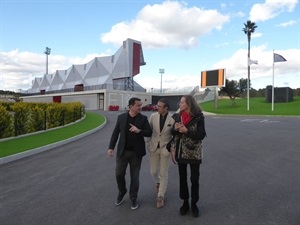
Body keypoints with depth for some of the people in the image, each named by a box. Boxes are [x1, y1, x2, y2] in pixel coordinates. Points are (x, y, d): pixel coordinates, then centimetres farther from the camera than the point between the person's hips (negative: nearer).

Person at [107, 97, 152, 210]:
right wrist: (111, 147, -4)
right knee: (119, 174, 7)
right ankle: (122, 192, 36)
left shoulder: (143, 118, -3)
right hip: (122, 151, 1)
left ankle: (133, 198, 29)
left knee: (134, 176, 9)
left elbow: (149, 133, -4)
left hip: (136, 152, -1)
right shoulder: (121, 117, -1)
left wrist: (139, 131, -22)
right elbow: (115, 133, 1)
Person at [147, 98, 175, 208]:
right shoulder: (153, 116, -8)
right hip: (154, 147, 3)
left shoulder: (173, 119, -15)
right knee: (154, 171, 14)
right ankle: (158, 182, 49)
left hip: (165, 148, -3)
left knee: (163, 173, 5)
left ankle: (160, 196, 21)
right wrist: (149, 143, 4)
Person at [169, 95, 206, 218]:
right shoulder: (177, 116, 1)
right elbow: (172, 133, 9)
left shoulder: (198, 117, -11)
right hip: (180, 151, 4)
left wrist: (186, 131, -23)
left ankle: (194, 203, 26)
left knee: (194, 179, 7)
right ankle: (185, 202, 30)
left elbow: (202, 135, -14)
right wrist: (175, 128, -13)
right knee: (182, 178, 13)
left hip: (194, 152, -3)